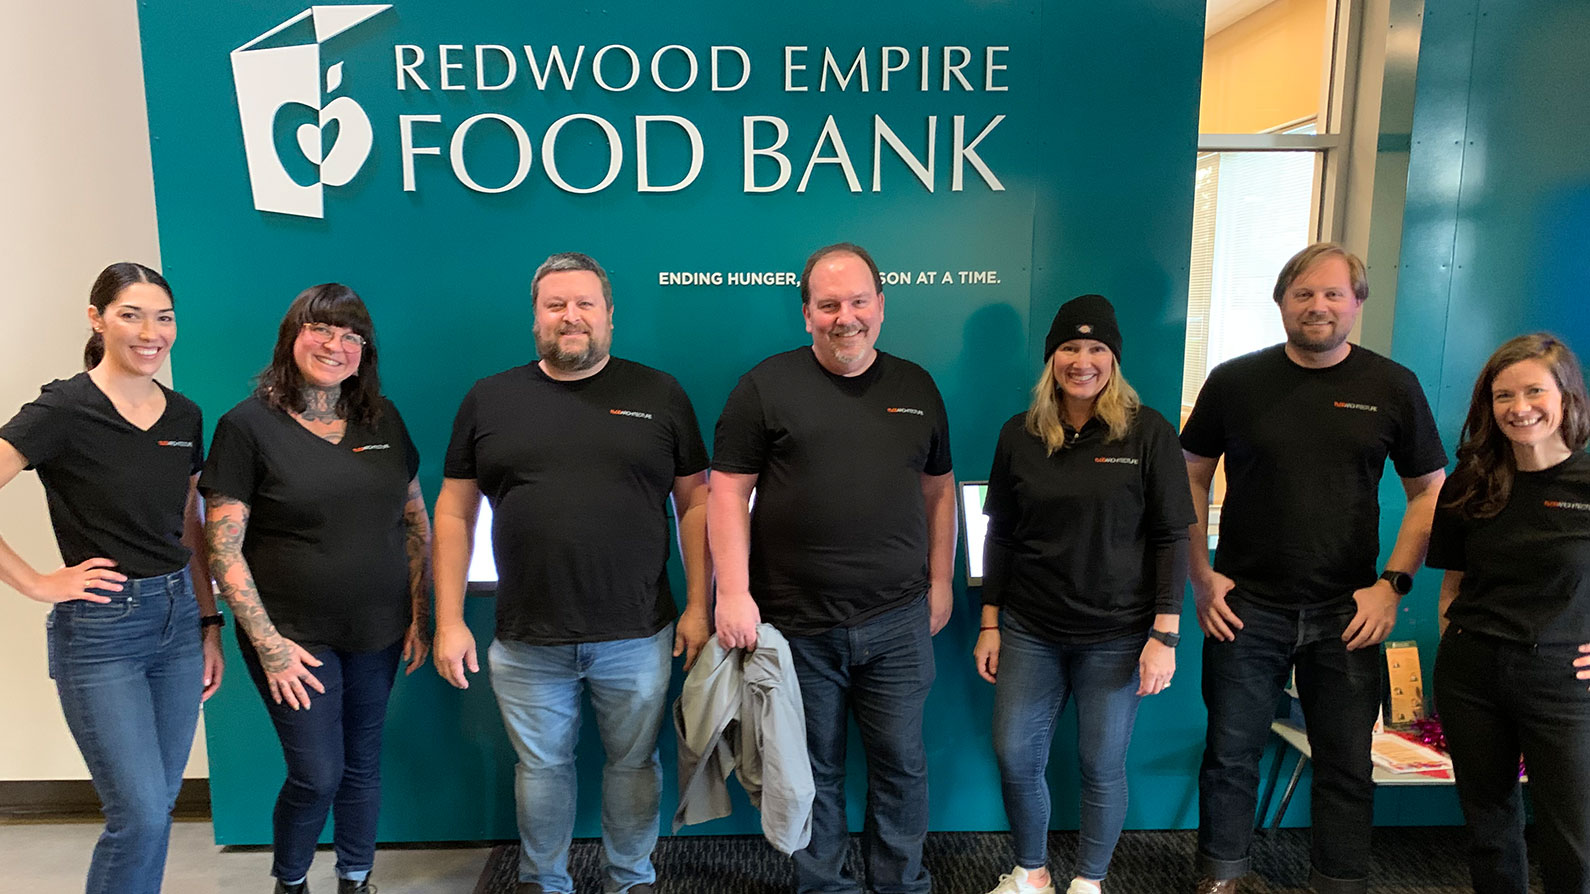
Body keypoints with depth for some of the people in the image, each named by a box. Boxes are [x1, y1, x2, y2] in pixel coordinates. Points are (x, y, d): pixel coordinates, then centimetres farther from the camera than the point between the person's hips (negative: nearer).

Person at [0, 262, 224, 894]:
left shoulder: (185, 417, 7)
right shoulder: (63, 410, -12)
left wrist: (209, 625, 12)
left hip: (178, 621, 6)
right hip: (100, 632, -6)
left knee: (157, 805, 14)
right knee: (140, 814, -5)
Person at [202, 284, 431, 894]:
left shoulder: (383, 419, 4)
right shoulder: (248, 425, -8)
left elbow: (417, 521, 10)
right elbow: (222, 549, -10)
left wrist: (420, 614, 6)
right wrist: (268, 643, -13)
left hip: (378, 634, 4)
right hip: (295, 637, -4)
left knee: (363, 764, 15)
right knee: (317, 775, 0)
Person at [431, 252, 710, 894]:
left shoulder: (659, 395, 2)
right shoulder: (489, 400, 4)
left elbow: (695, 502, 4)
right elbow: (454, 514, 6)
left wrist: (698, 606, -1)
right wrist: (449, 621, 1)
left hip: (637, 637, 0)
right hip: (526, 643, 1)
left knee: (634, 763, 14)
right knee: (541, 767, 15)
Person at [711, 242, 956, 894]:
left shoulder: (916, 387, 9)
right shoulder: (767, 386, -2)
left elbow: (938, 488, 15)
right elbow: (728, 492, -5)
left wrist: (940, 582, 12)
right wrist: (733, 593, -12)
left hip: (897, 622, 3)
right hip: (797, 625, -2)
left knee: (902, 762, 12)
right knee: (815, 769, 11)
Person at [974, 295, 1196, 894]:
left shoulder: (1148, 434, -6)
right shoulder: (1020, 434, 2)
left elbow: (1171, 539, -6)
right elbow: (1000, 535, 7)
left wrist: (1165, 636, -10)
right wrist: (990, 625, 6)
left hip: (1116, 636, -2)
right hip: (1029, 630, 3)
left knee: (1102, 764, 8)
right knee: (1015, 757, 6)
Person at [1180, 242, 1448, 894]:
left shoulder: (1392, 387, 1)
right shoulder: (1235, 381, 0)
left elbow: (1429, 491, 6)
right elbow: (1191, 478, 5)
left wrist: (1393, 584, -4)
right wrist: (1200, 577, -2)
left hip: (1347, 616, 0)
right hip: (1244, 609, 0)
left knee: (1347, 764, 10)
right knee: (1231, 754, 9)